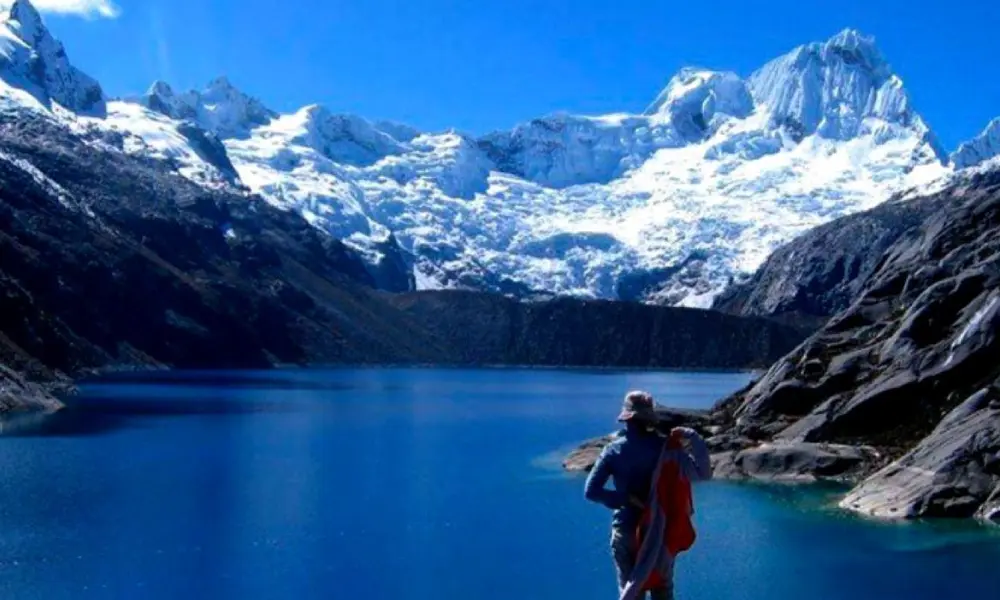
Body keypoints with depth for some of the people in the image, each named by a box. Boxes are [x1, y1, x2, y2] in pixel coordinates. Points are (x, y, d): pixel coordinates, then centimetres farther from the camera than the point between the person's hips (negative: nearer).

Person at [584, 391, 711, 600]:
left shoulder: (614, 450, -7)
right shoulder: (666, 447, -9)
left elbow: (591, 491, -13)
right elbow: (702, 473, -4)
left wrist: (626, 499, -11)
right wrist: (694, 438, -9)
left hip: (626, 532, 0)